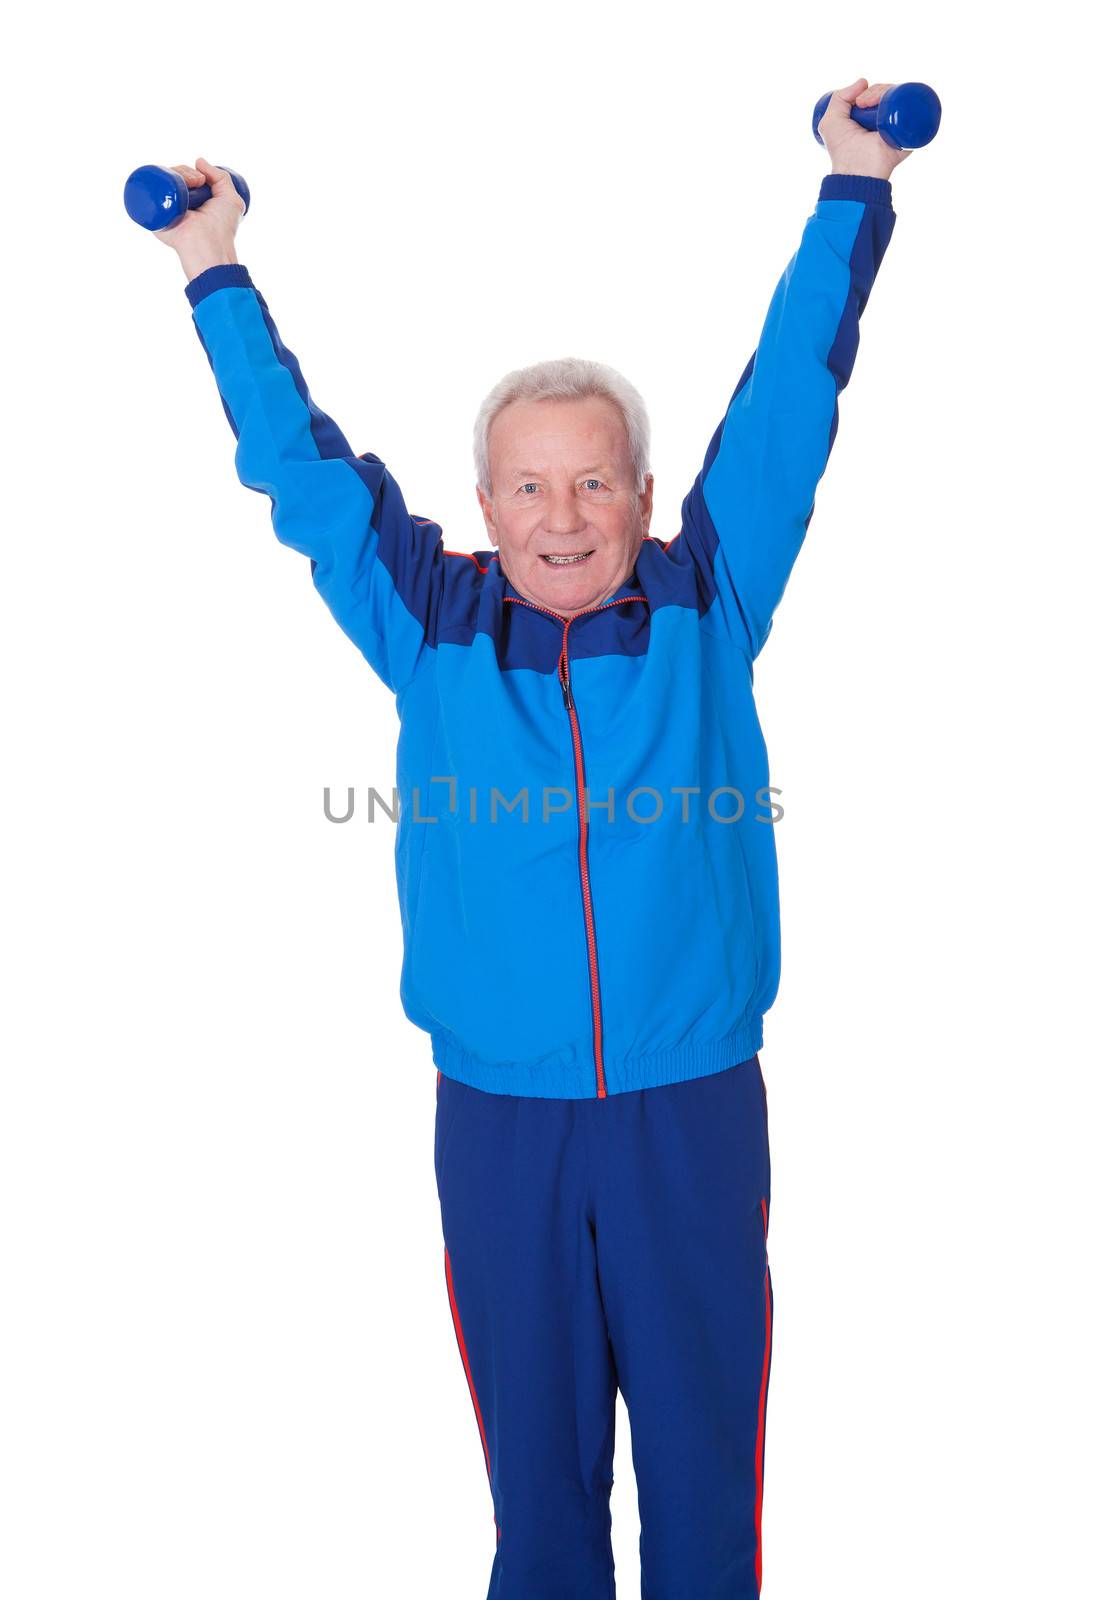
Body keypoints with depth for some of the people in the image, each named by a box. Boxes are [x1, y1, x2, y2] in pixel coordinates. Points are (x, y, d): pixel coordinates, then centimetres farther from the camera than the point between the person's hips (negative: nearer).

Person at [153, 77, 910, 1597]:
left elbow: (789, 401, 6)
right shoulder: (432, 626, 3)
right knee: (535, 1462, 16)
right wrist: (217, 273, 14)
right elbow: (307, 472, 9)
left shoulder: (708, 603, 3)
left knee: (705, 1458, 14)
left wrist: (853, 188, 9)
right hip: (497, 1120, 1)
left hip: (696, 1113, 0)